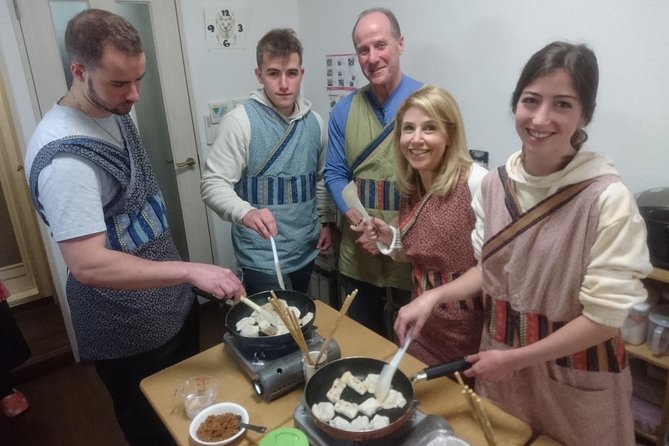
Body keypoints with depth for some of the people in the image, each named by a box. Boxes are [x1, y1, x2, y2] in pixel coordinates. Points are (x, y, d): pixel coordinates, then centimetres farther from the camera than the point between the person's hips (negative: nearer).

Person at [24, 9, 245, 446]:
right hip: (131, 333, -8)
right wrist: (191, 270, -37)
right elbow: (87, 265, -33)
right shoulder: (64, 156, -29)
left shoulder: (114, 112, 1)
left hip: (172, 302, 8)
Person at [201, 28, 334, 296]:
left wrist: (326, 221, 11)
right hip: (263, 257, -6)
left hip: (306, 250, 6)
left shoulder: (314, 122, 3)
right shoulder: (240, 121, -16)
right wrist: (246, 212, -36)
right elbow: (214, 184, -19)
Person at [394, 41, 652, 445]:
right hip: (499, 361, 5)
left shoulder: (608, 199, -22)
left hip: (576, 378, -4)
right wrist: (433, 298, -6)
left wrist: (514, 359, -15)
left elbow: (605, 316, -19)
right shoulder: (495, 184, -6)